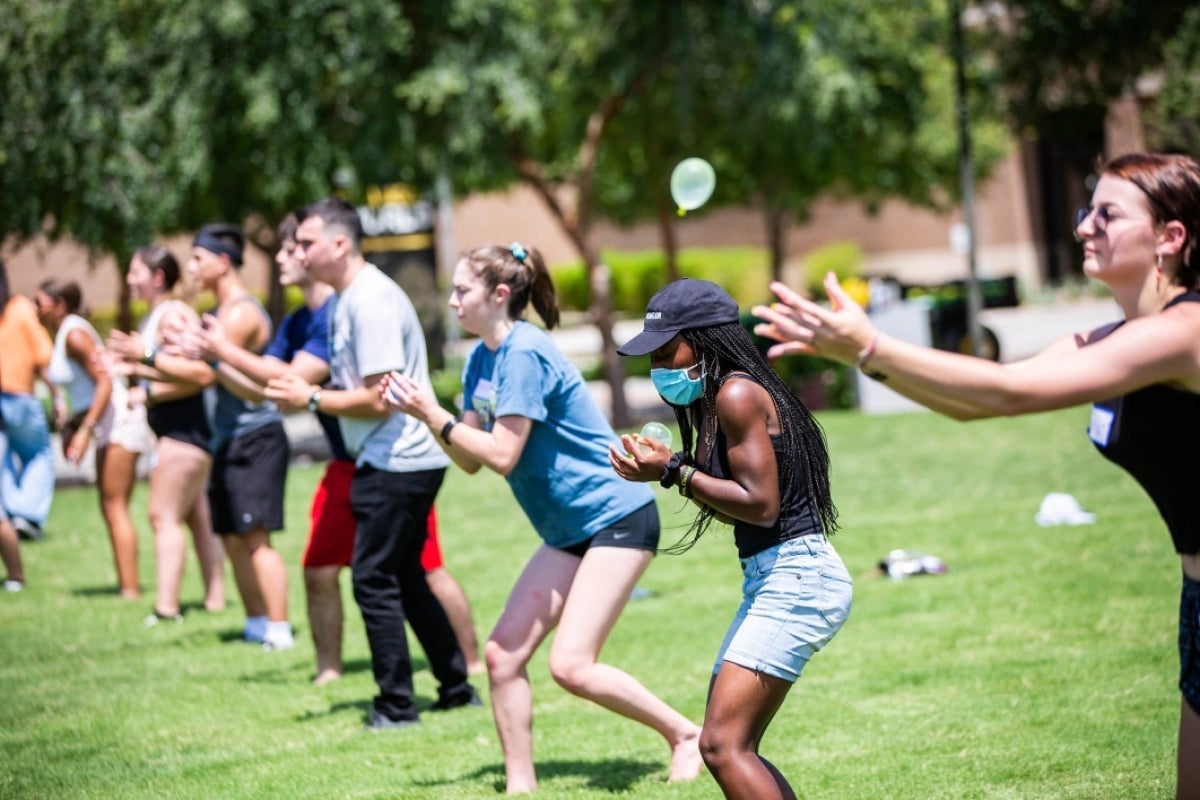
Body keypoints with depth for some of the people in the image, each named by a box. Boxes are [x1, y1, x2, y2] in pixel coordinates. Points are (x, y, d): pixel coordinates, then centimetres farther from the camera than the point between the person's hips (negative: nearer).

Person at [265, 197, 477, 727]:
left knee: (374, 579, -5)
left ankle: (397, 706, 2)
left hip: (397, 461, -10)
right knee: (404, 578, 17)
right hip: (396, 461, 10)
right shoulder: (349, 299, 13)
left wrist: (311, 399, -13)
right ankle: (457, 689, 24)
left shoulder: (371, 301, -18)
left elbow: (378, 399, -22)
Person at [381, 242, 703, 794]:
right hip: (570, 530, 9)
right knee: (502, 653, 0)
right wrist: (425, 412, -3)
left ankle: (685, 734, 2)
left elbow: (502, 456, -22)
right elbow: (471, 462, 9)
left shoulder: (524, 353, -18)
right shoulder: (481, 359, 10)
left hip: (617, 518, -9)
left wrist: (435, 415, -15)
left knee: (571, 665, -15)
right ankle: (520, 785, 7)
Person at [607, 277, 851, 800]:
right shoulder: (717, 400, 17)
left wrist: (675, 472, -14)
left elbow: (760, 504, -19)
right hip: (772, 580, 11)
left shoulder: (737, 393, -13)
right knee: (731, 748, 13)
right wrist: (670, 467, 7)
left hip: (795, 579, -11)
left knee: (723, 746, -17)